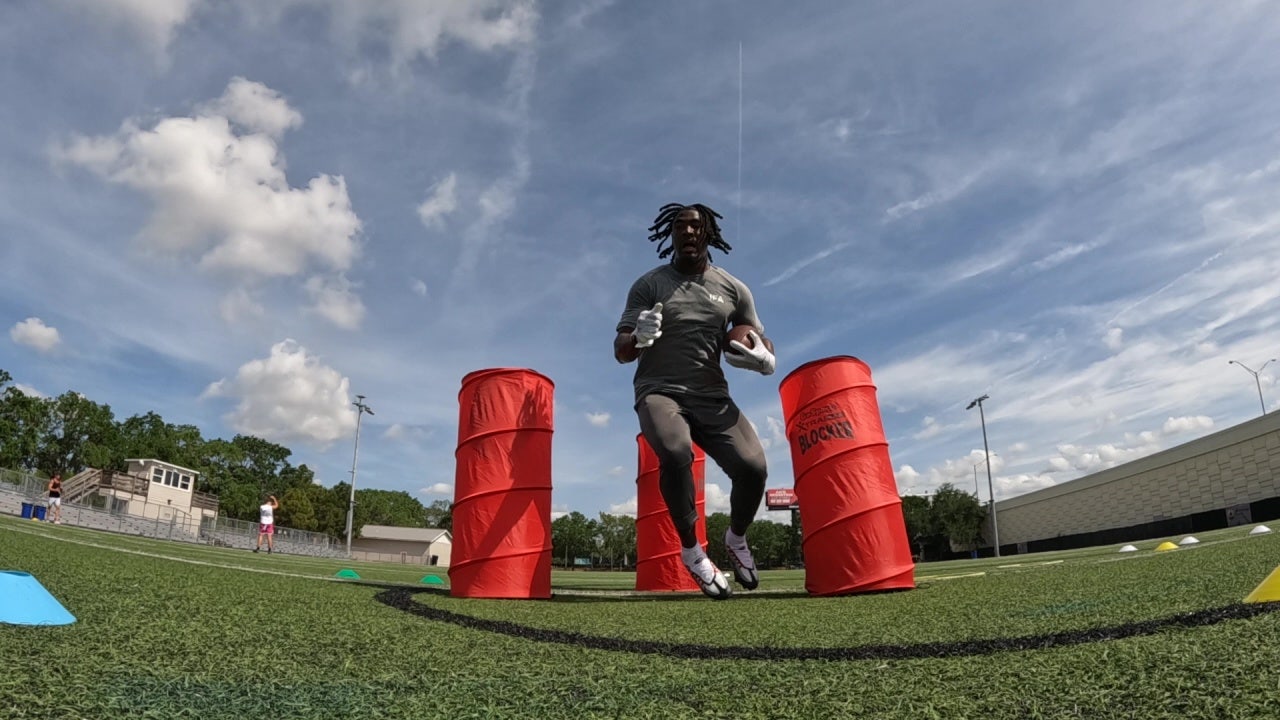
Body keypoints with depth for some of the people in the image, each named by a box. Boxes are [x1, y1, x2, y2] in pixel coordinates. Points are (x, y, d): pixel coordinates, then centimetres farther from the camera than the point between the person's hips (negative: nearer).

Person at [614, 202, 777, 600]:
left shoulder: (733, 289, 9)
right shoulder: (649, 284, 2)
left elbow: (762, 342, 14)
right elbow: (620, 352, 0)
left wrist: (765, 360, -11)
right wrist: (639, 337, -25)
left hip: (712, 397, 3)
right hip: (659, 392, -2)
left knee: (753, 467, -20)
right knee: (676, 453, -35)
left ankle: (736, 539, 16)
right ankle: (691, 550, -8)